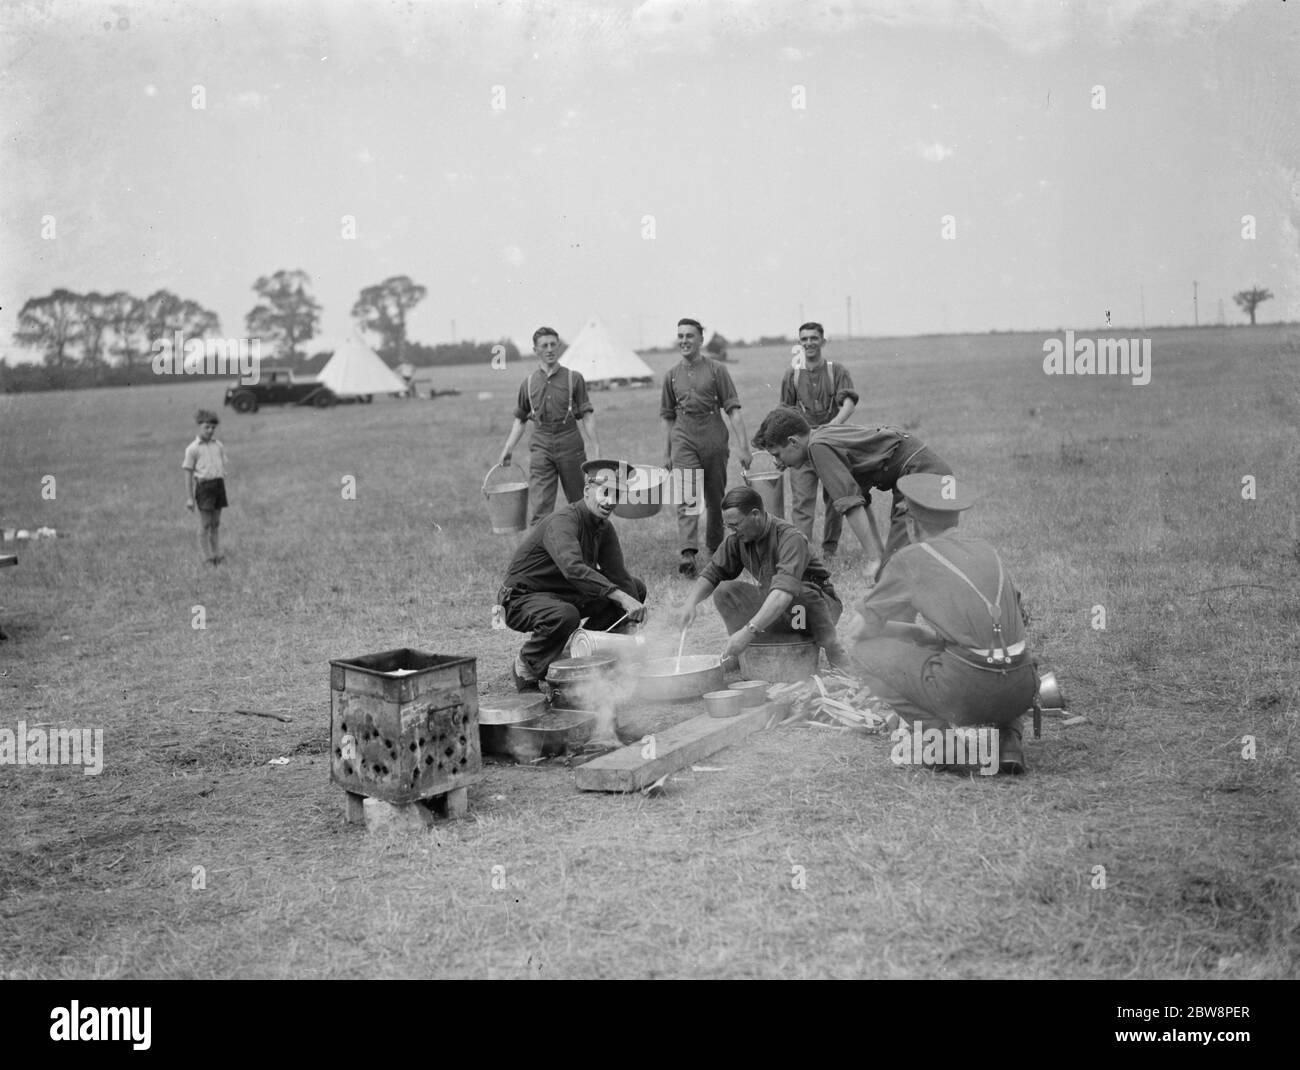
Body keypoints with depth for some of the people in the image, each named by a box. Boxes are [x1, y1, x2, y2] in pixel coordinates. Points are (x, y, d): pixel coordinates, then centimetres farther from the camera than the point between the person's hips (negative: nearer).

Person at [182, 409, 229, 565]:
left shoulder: (218, 445, 9)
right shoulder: (193, 448, -4)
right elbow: (188, 474, -3)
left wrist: (225, 490, 14)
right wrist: (189, 498, -6)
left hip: (219, 484, 4)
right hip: (203, 486, -4)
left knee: (216, 522, 11)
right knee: (205, 524, 0)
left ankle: (216, 553, 21)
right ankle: (208, 558, 8)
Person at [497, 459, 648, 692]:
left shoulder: (604, 529, 2)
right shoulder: (562, 522, -26)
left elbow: (619, 576, -1)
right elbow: (573, 569, -43)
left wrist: (634, 617, -16)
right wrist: (622, 597, -50)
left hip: (564, 594, 9)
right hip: (522, 600, -9)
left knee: (636, 588, 7)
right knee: (565, 616, -41)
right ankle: (527, 666, -12)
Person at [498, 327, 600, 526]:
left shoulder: (574, 379, 2)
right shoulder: (528, 383, 8)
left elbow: (586, 415, 2)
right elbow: (520, 419, 18)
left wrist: (595, 447, -6)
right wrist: (508, 448, 10)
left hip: (571, 447, -1)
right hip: (541, 449, 1)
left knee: (580, 504, 9)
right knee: (538, 509, -9)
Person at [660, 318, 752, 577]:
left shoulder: (717, 370, 0)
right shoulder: (672, 375, 10)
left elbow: (733, 410, -3)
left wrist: (744, 447, -9)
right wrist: (666, 453, 15)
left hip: (714, 438, -1)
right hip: (683, 439, 1)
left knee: (716, 498, 9)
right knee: (687, 497, -14)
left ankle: (715, 548, 27)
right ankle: (688, 553, -23)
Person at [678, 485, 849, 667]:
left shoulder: (790, 538, -30)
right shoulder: (737, 538, -8)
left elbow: (785, 591, -43)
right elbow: (712, 572, 3)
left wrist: (749, 630, -51)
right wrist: (691, 603, -17)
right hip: (773, 608, 6)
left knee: (802, 592, -39)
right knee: (725, 591, -10)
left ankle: (833, 650, -21)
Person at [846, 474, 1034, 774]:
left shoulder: (910, 560, 5)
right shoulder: (985, 550, 20)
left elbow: (861, 632, 14)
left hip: (964, 690, -5)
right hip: (1020, 694, 5)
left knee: (867, 650, 10)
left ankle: (938, 728, 0)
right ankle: (1008, 740, 16)